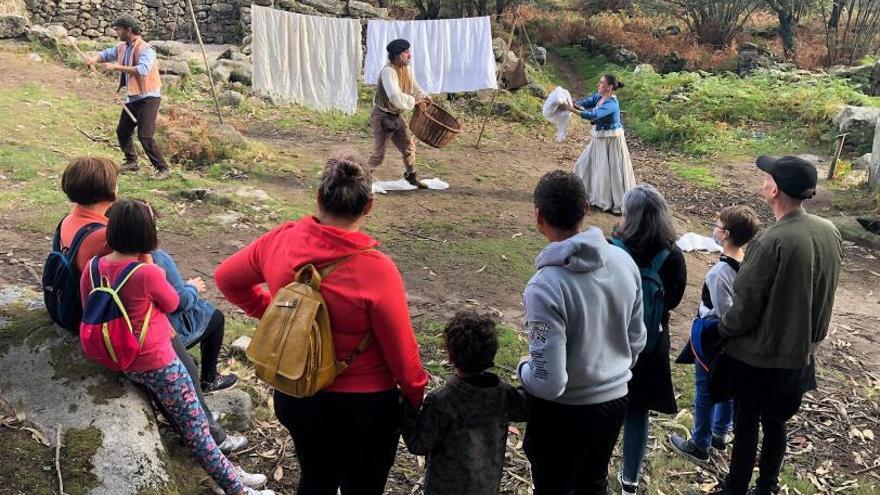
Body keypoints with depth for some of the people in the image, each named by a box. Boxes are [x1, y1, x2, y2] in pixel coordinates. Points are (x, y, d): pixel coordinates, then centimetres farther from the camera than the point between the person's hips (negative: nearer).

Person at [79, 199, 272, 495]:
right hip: (155, 363, -7)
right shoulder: (147, 273, -27)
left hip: (119, 359, 7)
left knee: (188, 421, 21)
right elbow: (171, 304, -8)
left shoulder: (92, 267, -7)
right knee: (195, 426, 6)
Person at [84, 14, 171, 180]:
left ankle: (163, 169, -8)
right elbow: (107, 54, 20)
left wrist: (115, 67, -33)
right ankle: (131, 162, 34)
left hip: (148, 98, -9)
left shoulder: (145, 49, -20)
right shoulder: (122, 47, 6)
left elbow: (142, 70, -35)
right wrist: (94, 59, -4)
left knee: (145, 135, -16)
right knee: (122, 131, 17)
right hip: (132, 98, 9)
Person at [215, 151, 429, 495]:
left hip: (295, 395, 5)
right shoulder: (376, 269, -27)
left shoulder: (281, 242, -13)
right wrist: (417, 398, 0)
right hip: (363, 406, -4)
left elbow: (227, 278, 6)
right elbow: (402, 353, -17)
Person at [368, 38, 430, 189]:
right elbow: (396, 97, -35)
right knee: (379, 153, -7)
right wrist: (413, 101, -22)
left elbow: (414, 86, 18)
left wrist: (424, 96, 1)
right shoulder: (388, 71, -25)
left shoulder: (407, 69, 2)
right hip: (382, 117, -8)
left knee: (409, 145, 13)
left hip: (396, 116, 8)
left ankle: (411, 176, 31)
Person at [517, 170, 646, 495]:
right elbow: (636, 340, 4)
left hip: (564, 413, -5)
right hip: (615, 401, 6)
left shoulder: (545, 286, -29)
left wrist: (522, 369, -6)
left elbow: (549, 383, -28)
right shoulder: (623, 261, -9)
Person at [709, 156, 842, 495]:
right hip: (801, 352, 6)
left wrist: (721, 331, -3)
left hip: (758, 355, -6)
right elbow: (823, 293, 8)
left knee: (746, 424, 11)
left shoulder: (771, 242, -28)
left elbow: (745, 306, -21)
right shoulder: (830, 232, -5)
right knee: (776, 423, 22)